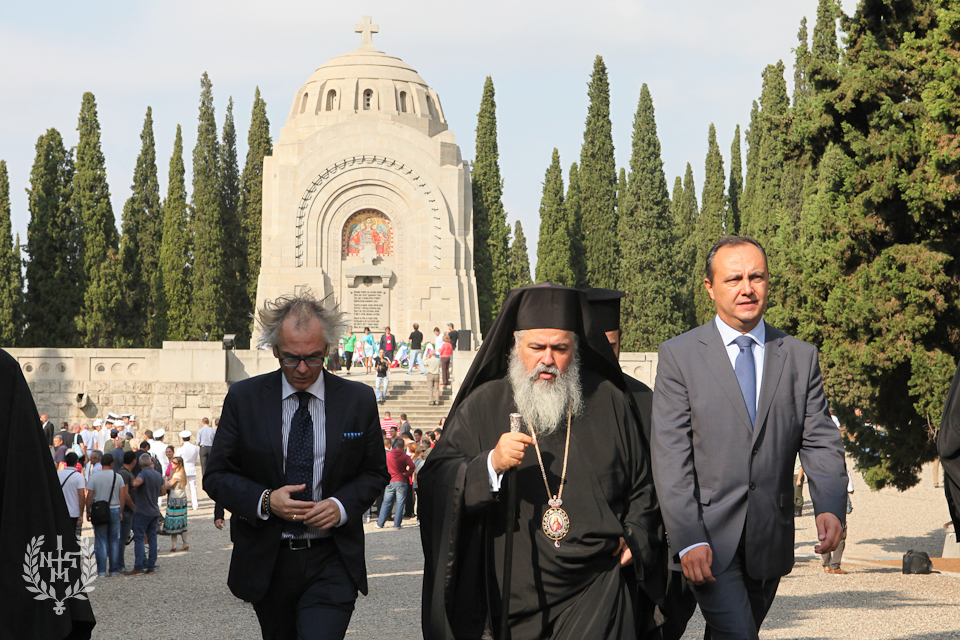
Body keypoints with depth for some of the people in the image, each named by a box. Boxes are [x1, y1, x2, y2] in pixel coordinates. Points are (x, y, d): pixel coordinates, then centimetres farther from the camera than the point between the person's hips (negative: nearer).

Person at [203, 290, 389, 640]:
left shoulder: (359, 400, 1)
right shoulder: (243, 398, -1)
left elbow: (375, 473, 9)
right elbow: (217, 476, 2)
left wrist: (342, 505, -12)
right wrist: (264, 500, -16)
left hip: (332, 562, -1)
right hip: (267, 563, 1)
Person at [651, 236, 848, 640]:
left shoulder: (801, 357, 8)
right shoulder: (678, 356, -1)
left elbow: (820, 443, 2)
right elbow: (670, 457, -7)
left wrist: (831, 508, -17)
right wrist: (688, 540, -17)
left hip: (770, 543, 4)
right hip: (708, 538, -4)